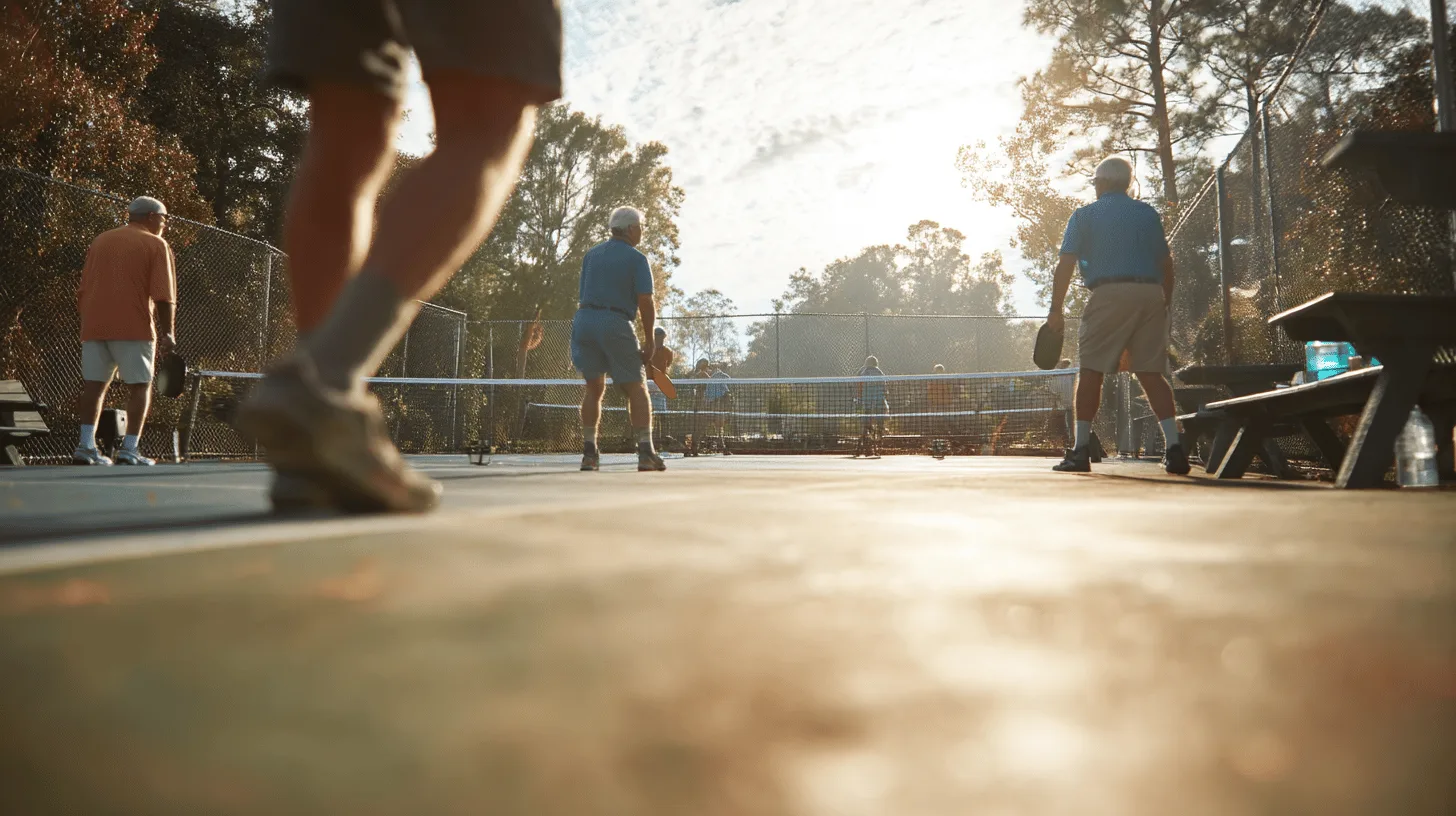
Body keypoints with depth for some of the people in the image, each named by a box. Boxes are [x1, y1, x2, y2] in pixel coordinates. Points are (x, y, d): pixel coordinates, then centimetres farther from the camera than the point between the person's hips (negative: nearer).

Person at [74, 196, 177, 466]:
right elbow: (164, 296, -9)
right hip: (134, 327, -5)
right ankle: (129, 449, -6)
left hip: (94, 326, 5)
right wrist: (168, 332, -7)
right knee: (140, 386, 0)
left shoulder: (100, 240, 17)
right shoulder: (156, 245, 0)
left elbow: (82, 292, 17)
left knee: (94, 384, 6)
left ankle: (86, 446, 1)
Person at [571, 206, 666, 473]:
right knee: (636, 388, 1)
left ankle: (589, 452, 9)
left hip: (583, 321, 5)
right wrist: (651, 342, -3)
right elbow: (645, 302, -7)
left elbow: (580, 296, 19)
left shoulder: (591, 254, 18)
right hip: (615, 324, -5)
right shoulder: (637, 259, 0)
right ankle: (645, 452, -6)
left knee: (594, 388, 14)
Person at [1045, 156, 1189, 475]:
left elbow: (1065, 265, -1)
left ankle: (1080, 450, -3)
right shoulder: (1149, 214, 19)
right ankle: (1174, 447, -3)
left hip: (1109, 294, -4)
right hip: (1151, 295, 4)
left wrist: (1056, 309, 2)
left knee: (1091, 371, 0)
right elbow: (1166, 264, 17)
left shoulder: (1084, 214, 7)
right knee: (1151, 374, 5)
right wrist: (1165, 304, 24)